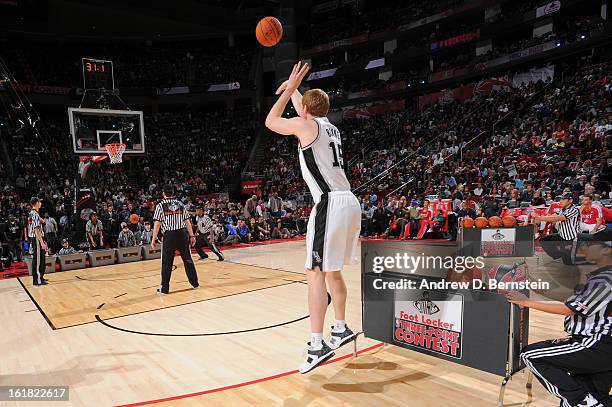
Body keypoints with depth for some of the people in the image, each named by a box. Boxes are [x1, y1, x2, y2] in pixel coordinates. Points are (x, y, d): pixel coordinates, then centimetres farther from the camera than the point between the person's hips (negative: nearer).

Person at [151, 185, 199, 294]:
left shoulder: (160, 205, 0)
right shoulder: (180, 204, 9)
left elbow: (157, 224, -5)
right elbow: (187, 221, 7)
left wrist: (154, 239, -1)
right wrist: (192, 235, 11)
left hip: (169, 235, -3)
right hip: (182, 233, 3)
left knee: (166, 263, 4)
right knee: (187, 259, 11)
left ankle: (164, 288, 9)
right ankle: (195, 283, 18)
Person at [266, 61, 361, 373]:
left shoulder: (306, 125, -1)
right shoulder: (330, 127, 21)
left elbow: (270, 122, 14)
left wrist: (290, 87, 18)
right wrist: (293, 88, 52)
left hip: (330, 204, -9)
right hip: (350, 202, 9)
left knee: (315, 273, -6)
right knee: (332, 271, 19)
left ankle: (317, 345, -5)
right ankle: (341, 329, 30)